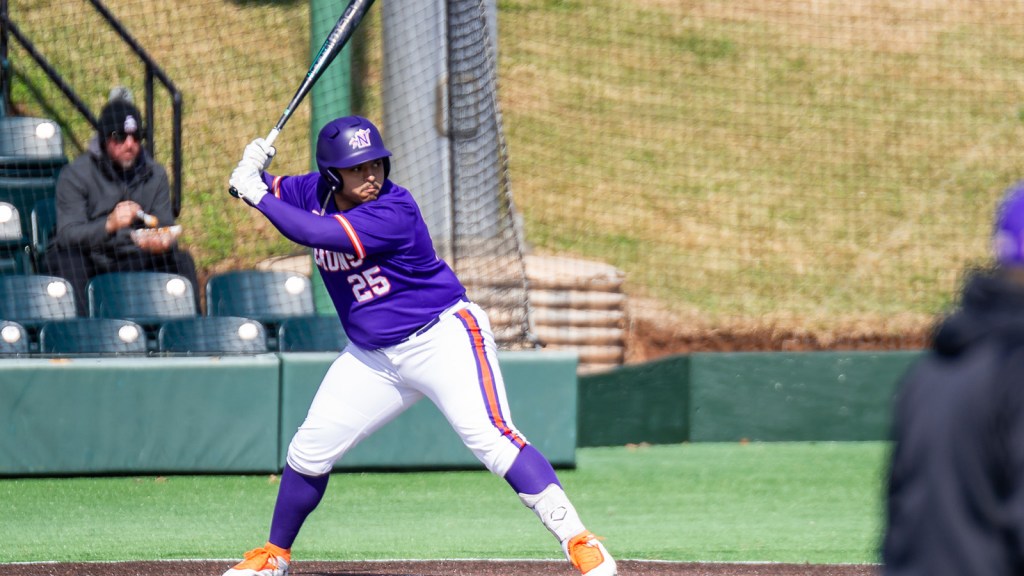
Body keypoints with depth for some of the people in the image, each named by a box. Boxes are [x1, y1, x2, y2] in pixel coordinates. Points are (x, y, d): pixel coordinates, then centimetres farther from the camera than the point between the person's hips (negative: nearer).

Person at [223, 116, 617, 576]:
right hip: (373, 356, 7)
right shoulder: (315, 192, -3)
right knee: (309, 451, 7)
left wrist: (257, 194, -26)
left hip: (443, 337, -7)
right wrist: (253, 171, -11)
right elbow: (269, 193, 12)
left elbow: (316, 233, -35)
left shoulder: (394, 211, -25)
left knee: (489, 437, -24)